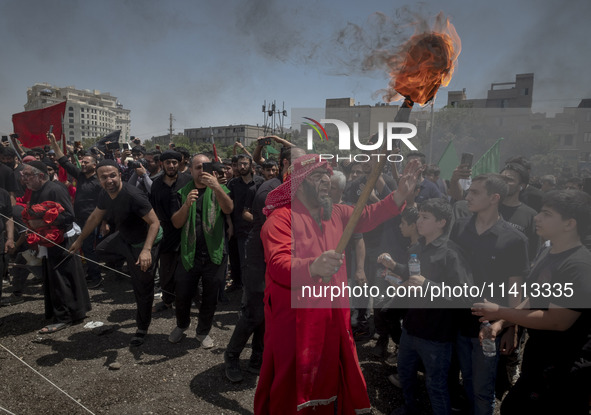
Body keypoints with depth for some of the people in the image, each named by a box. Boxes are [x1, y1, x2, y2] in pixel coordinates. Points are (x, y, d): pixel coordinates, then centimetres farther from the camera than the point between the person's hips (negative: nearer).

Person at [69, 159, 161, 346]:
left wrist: (146, 250, -44)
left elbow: (155, 222, -33)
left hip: (144, 242, -8)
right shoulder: (105, 195, -7)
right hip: (124, 237, 8)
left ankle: (142, 329, 22)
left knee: (142, 288, 3)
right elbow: (95, 218, 11)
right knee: (101, 250, 27)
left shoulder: (133, 196, -32)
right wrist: (80, 240, 20)